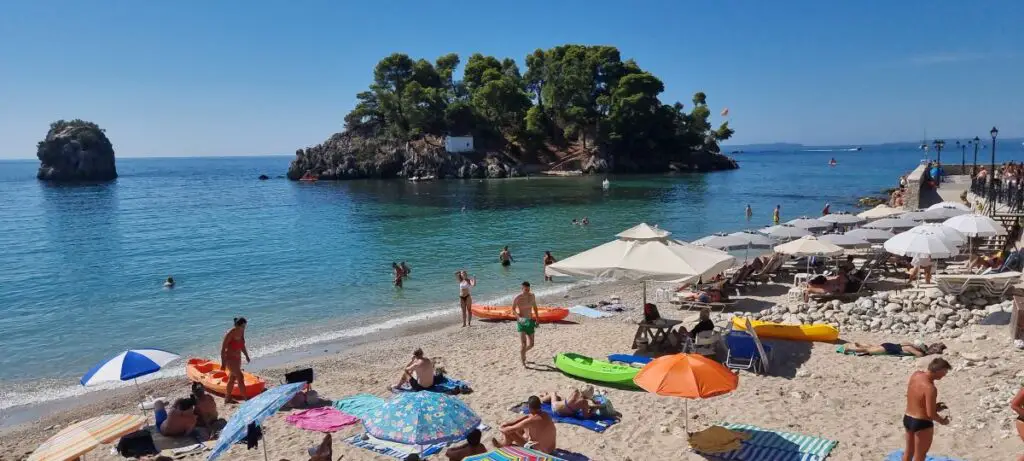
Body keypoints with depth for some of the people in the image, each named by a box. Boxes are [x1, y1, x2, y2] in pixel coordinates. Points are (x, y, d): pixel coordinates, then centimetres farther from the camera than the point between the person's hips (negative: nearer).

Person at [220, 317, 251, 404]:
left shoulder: (241, 332, 0)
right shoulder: (230, 334, -23)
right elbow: (223, 348, -20)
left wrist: (246, 356, 20)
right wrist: (223, 363, -20)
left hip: (237, 358, 8)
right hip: (229, 358, -8)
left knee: (232, 378, 18)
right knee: (240, 378, -11)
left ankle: (228, 398, 31)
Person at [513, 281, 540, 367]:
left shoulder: (532, 296, 4)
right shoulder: (518, 298, -11)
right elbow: (513, 309, -7)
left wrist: (537, 319, 13)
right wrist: (518, 317, -25)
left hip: (530, 321, 5)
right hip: (521, 322, -5)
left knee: (531, 345, 7)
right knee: (523, 343, -15)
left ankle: (522, 352, 39)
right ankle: (523, 362, -4)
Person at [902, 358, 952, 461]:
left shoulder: (915, 375, -3)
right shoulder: (930, 388, -27)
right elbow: (930, 414, -23)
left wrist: (933, 406, 10)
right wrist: (942, 420, -3)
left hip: (907, 419, 8)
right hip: (922, 423, -8)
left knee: (909, 450, 25)